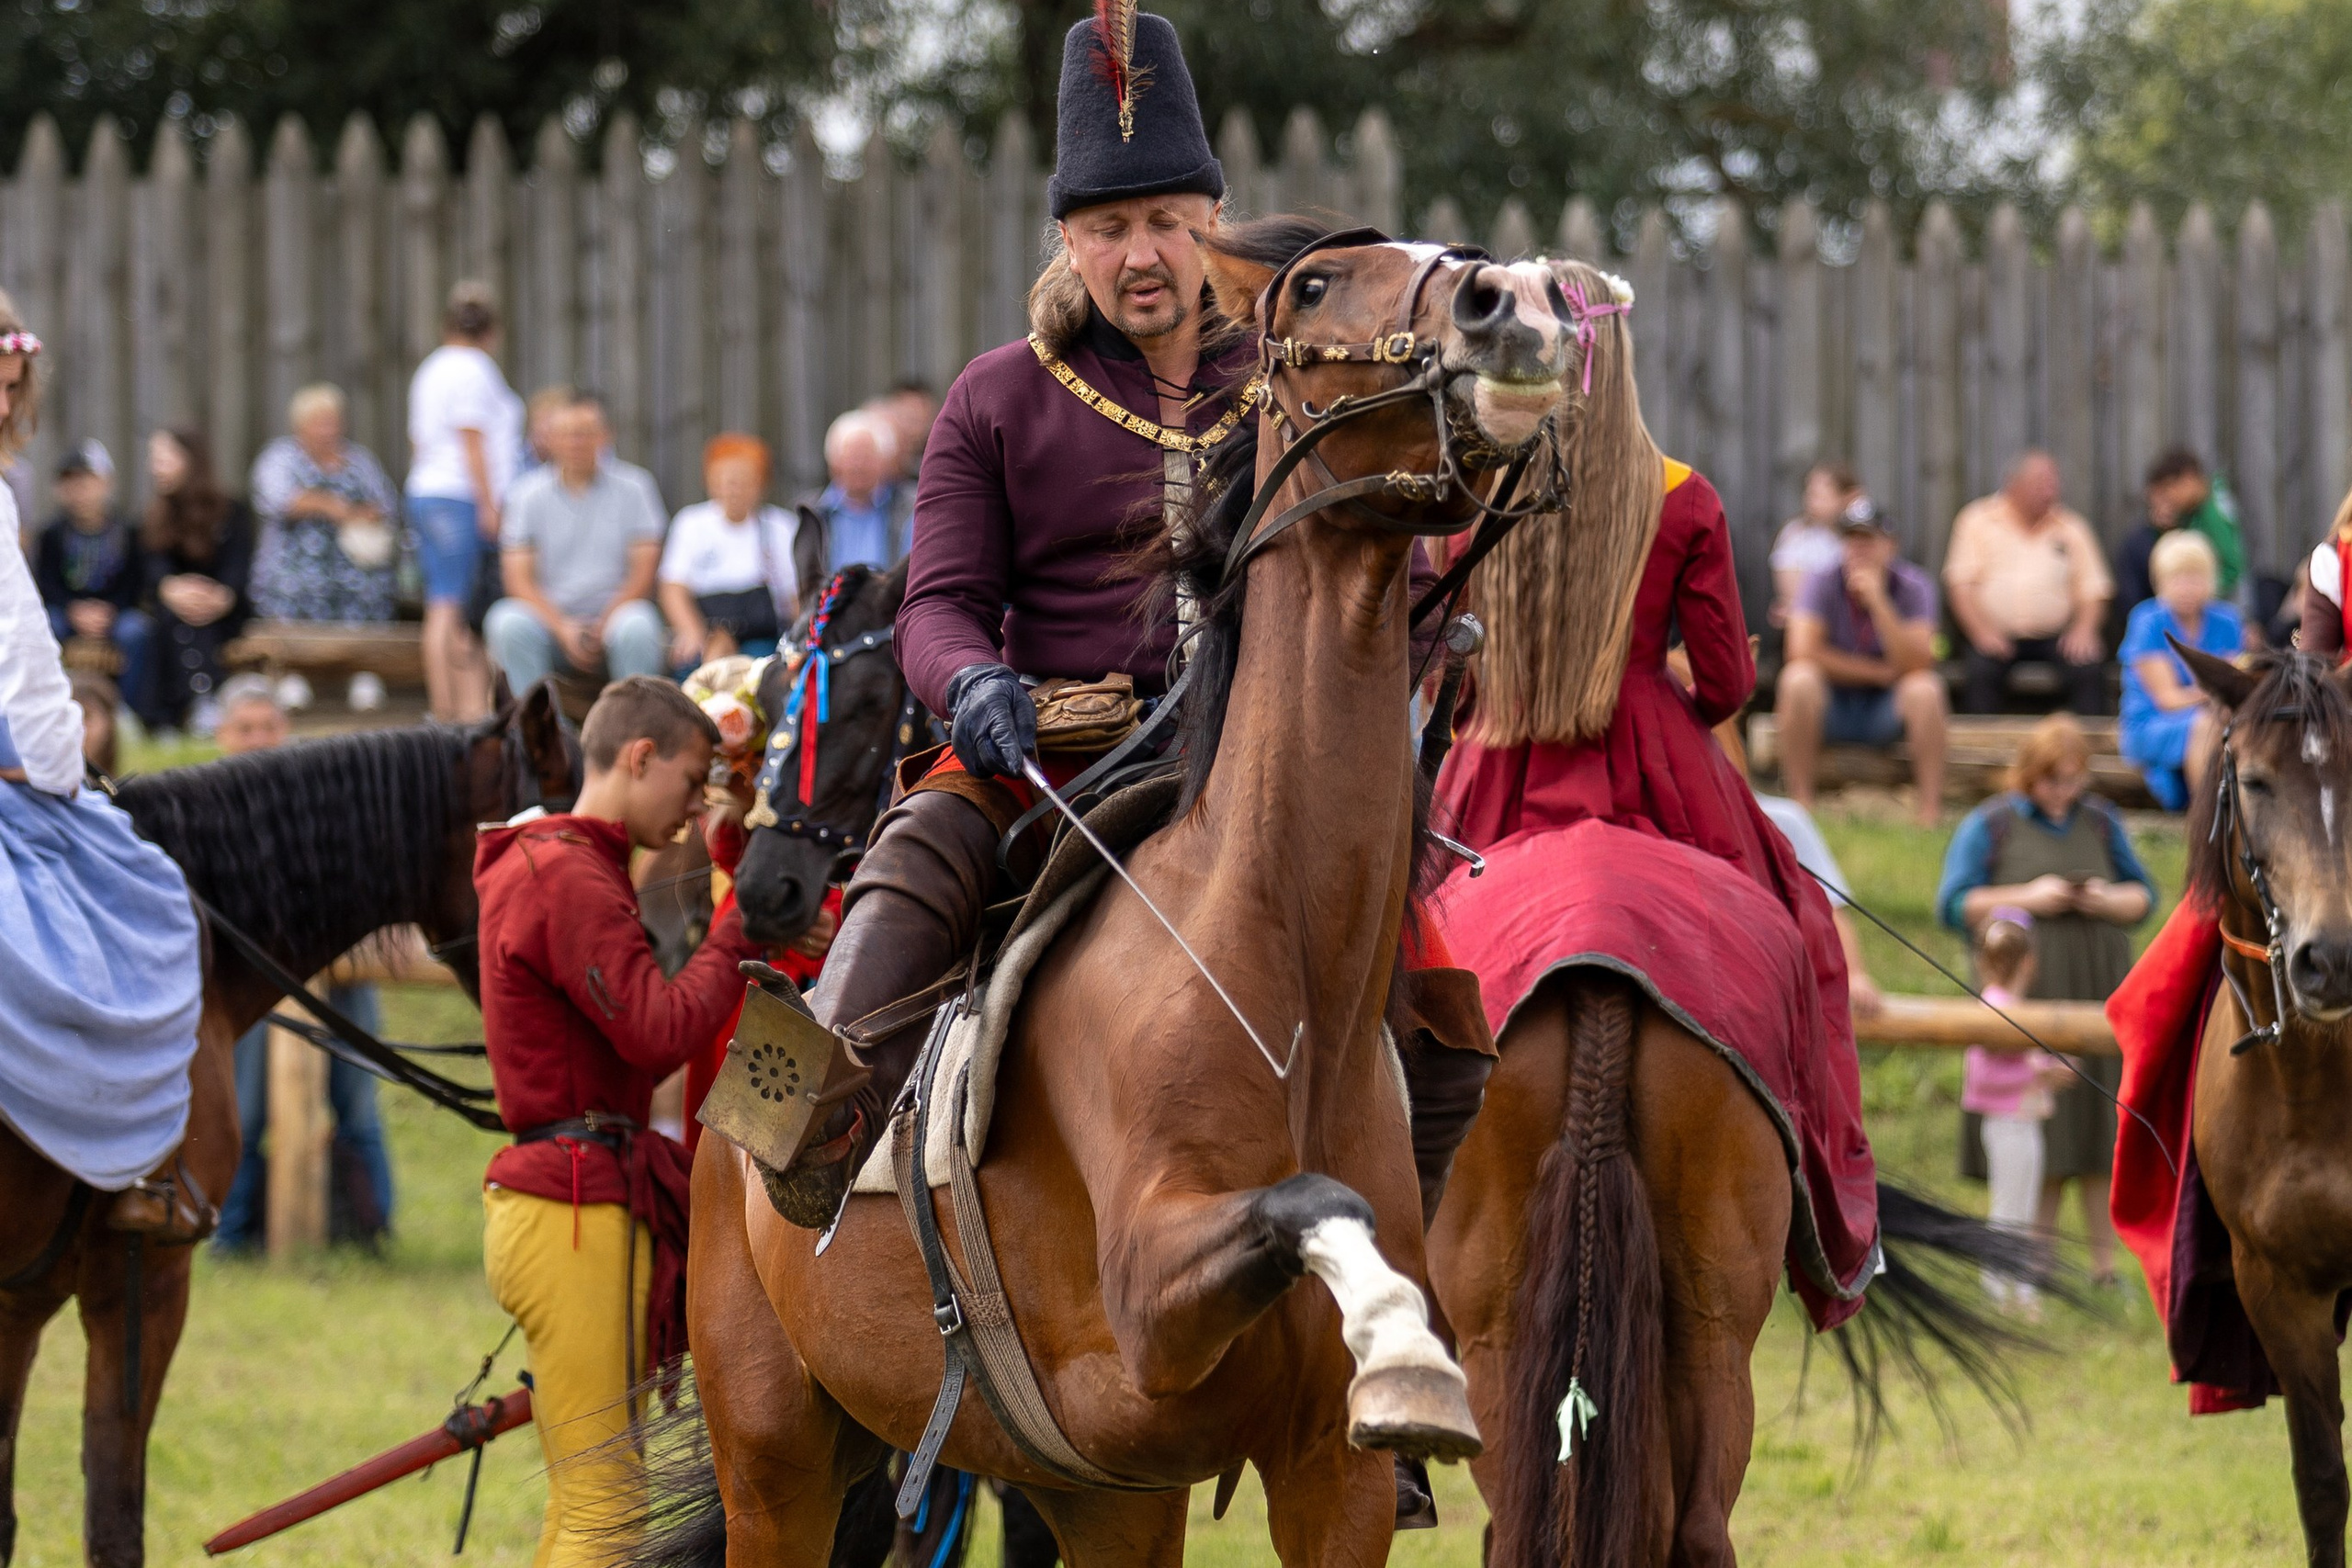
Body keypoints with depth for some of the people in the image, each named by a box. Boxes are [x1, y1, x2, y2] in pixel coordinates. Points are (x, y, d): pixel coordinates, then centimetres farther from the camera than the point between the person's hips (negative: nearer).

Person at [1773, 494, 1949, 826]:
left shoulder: (1914, 587, -9)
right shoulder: (1822, 584, -9)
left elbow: (1915, 664, -21)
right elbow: (1803, 651, -21)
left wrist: (1878, 602, -30)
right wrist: (1880, 672, -18)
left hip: (1888, 711, 0)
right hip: (1832, 707, 0)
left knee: (1925, 687, -30)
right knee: (1799, 677, -31)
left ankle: (1930, 808, -23)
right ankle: (1801, 803, -23)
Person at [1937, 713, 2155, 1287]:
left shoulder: (2101, 821, 13)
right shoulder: (1989, 826, 3)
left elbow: (2144, 895, 17)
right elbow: (1953, 905, -2)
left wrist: (2110, 901, -5)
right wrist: (2026, 899, -12)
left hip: (2099, 992, 3)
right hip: (2026, 997, -3)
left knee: (2101, 1132, 0)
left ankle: (2105, 1261, 4)